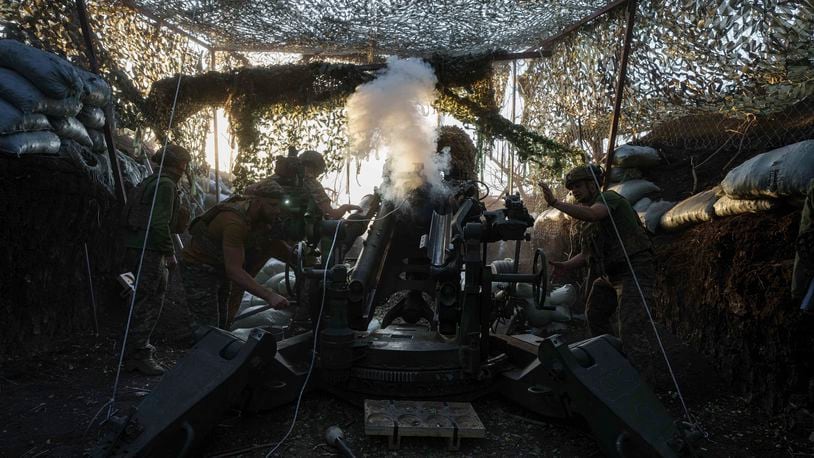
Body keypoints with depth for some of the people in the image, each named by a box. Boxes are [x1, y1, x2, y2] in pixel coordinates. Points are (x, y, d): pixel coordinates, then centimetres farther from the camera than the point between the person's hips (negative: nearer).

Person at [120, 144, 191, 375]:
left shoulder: (151, 182, 19)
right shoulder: (165, 185, -12)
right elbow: (159, 224, -21)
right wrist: (170, 253, -15)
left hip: (136, 247, 10)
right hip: (149, 251, -10)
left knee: (153, 297, 18)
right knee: (148, 303, -5)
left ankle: (138, 346, 28)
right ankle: (138, 355, -1)